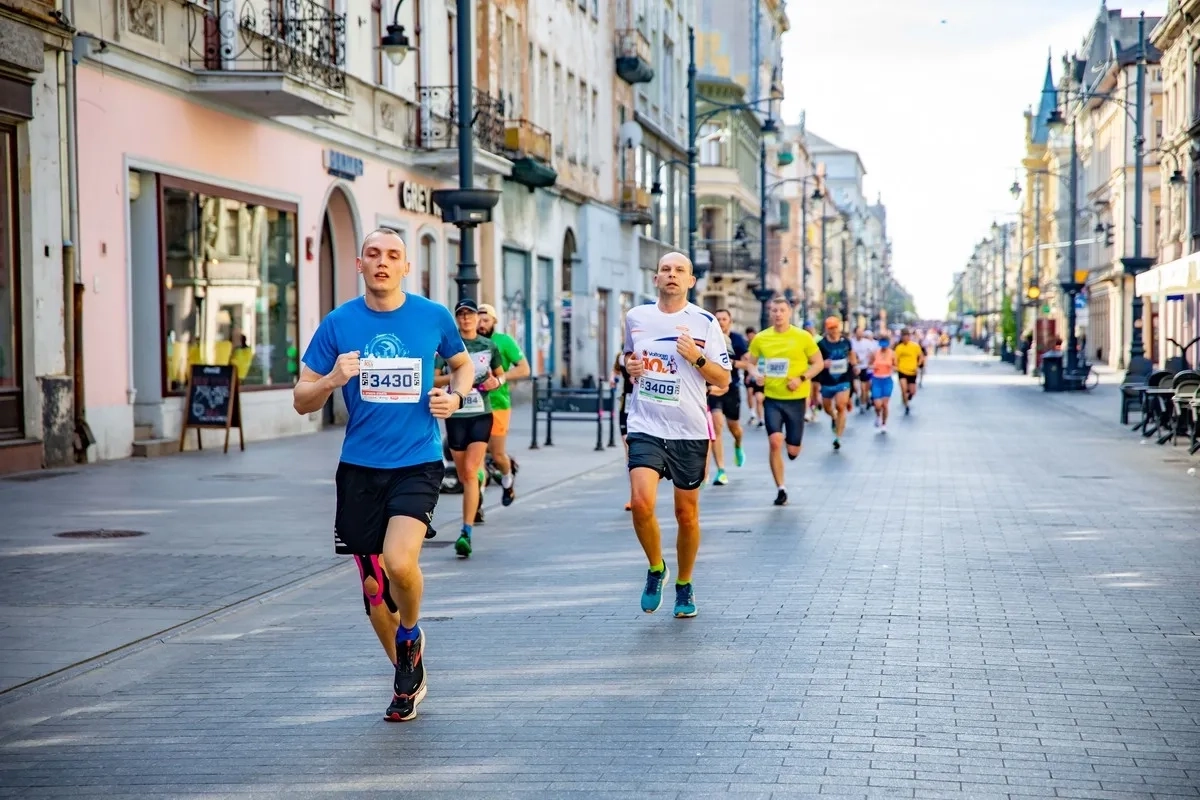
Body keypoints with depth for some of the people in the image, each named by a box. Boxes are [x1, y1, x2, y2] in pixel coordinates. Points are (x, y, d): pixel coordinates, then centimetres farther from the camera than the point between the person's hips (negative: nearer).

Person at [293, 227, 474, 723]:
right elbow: (302, 401, 3)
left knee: (399, 562, -23)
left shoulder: (434, 317, 0)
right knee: (373, 587, 7)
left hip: (418, 463, -2)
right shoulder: (338, 323, 0)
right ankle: (408, 677, 31)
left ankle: (410, 635, 10)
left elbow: (463, 365, 19)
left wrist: (455, 395, -2)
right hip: (360, 468, 2)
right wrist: (332, 380, -18)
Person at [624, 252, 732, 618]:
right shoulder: (636, 317, 6)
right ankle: (656, 569, 8)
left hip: (690, 432, 0)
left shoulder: (705, 322, -2)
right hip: (646, 427, 1)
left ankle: (684, 585, 28)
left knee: (687, 513, 7)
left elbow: (723, 380, 0)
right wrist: (629, 366, 2)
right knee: (641, 503, -19)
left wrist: (697, 357, -17)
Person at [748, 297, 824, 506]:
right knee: (775, 442, -15)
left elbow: (819, 363, 2)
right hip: (772, 398, 1)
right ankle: (780, 489, -2)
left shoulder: (803, 337, -4)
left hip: (796, 399, 0)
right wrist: (757, 375, -11)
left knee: (793, 450, 3)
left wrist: (801, 378, -14)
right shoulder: (761, 339, 0)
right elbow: (751, 363, 12)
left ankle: (792, 443, 43)